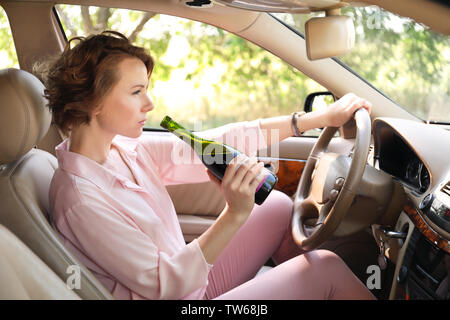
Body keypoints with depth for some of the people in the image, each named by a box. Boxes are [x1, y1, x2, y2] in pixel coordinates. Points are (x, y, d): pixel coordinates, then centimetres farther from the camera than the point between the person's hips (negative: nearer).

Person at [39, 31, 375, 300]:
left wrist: (322, 117, -4)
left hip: (191, 277, 8)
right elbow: (162, 286, -25)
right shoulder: (80, 198, -27)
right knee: (326, 267, -9)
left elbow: (215, 144, -4)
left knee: (278, 205, 12)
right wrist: (235, 215, -35)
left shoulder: (124, 149, -4)